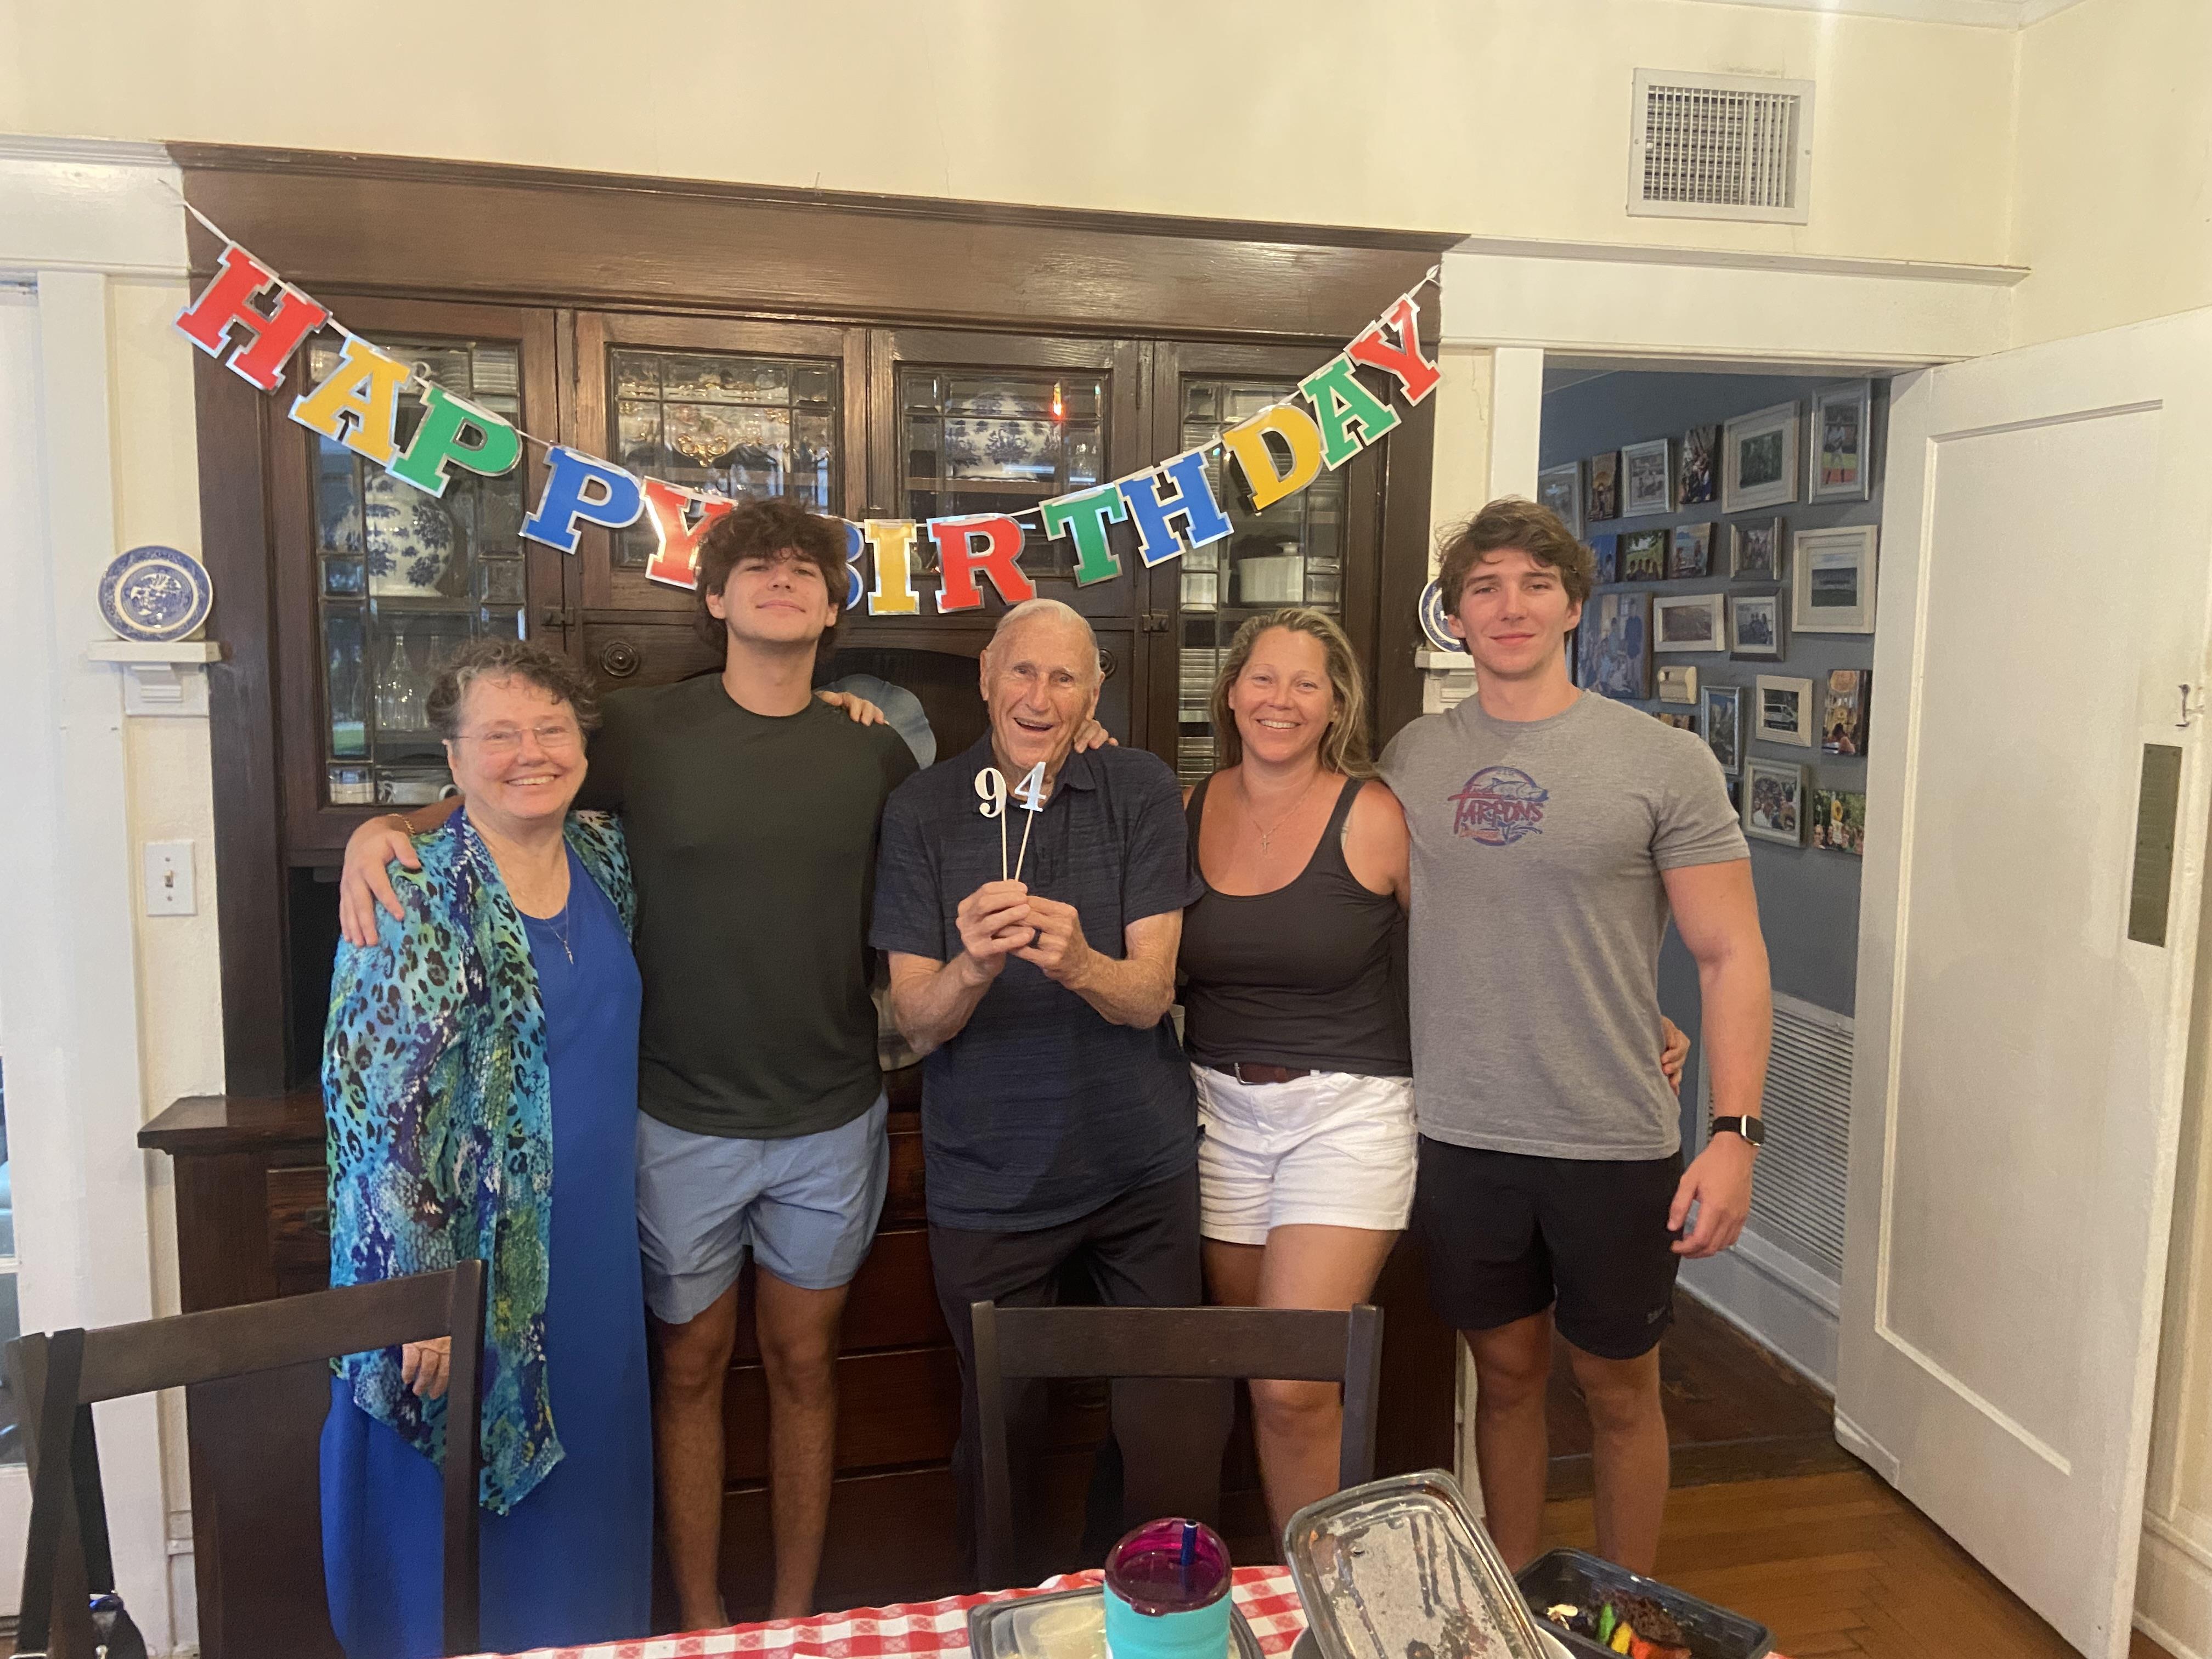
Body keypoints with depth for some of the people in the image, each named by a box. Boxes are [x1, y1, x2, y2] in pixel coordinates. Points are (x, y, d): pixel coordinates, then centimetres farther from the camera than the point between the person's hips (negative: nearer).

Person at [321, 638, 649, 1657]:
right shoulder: (416, 895, -15)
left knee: (583, 1506, 20)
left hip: (594, 1258, 6)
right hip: (463, 1270, -6)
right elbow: (378, 1107, -17)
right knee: (453, 1528, 10)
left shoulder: (604, 855, 3)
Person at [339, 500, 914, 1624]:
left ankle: (795, 1619, 31)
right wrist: (380, 830, -16)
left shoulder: (874, 751, 0)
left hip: (832, 1122, 2)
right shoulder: (646, 730, -6)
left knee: (802, 1365, 14)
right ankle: (700, 1621, 31)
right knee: (692, 1366, 12)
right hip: (683, 1120, -1)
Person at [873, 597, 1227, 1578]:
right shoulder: (921, 811, -5)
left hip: (1141, 1164, 0)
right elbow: (916, 1024, -9)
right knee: (998, 1428, 15)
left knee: (1175, 1423, 6)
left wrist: (1077, 960, -34)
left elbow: (1151, 995, -12)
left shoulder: (1141, 792, -6)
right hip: (987, 1181, 0)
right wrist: (973, 963, -31)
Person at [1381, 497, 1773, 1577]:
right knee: (1507, 1374, 17)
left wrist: (1735, 1132, -13)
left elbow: (1730, 955, -6)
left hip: (1614, 1144, -2)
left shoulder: (1663, 760, -6)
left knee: (1619, 1389, 14)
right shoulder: (1412, 759, 4)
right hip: (1460, 1137, 3)